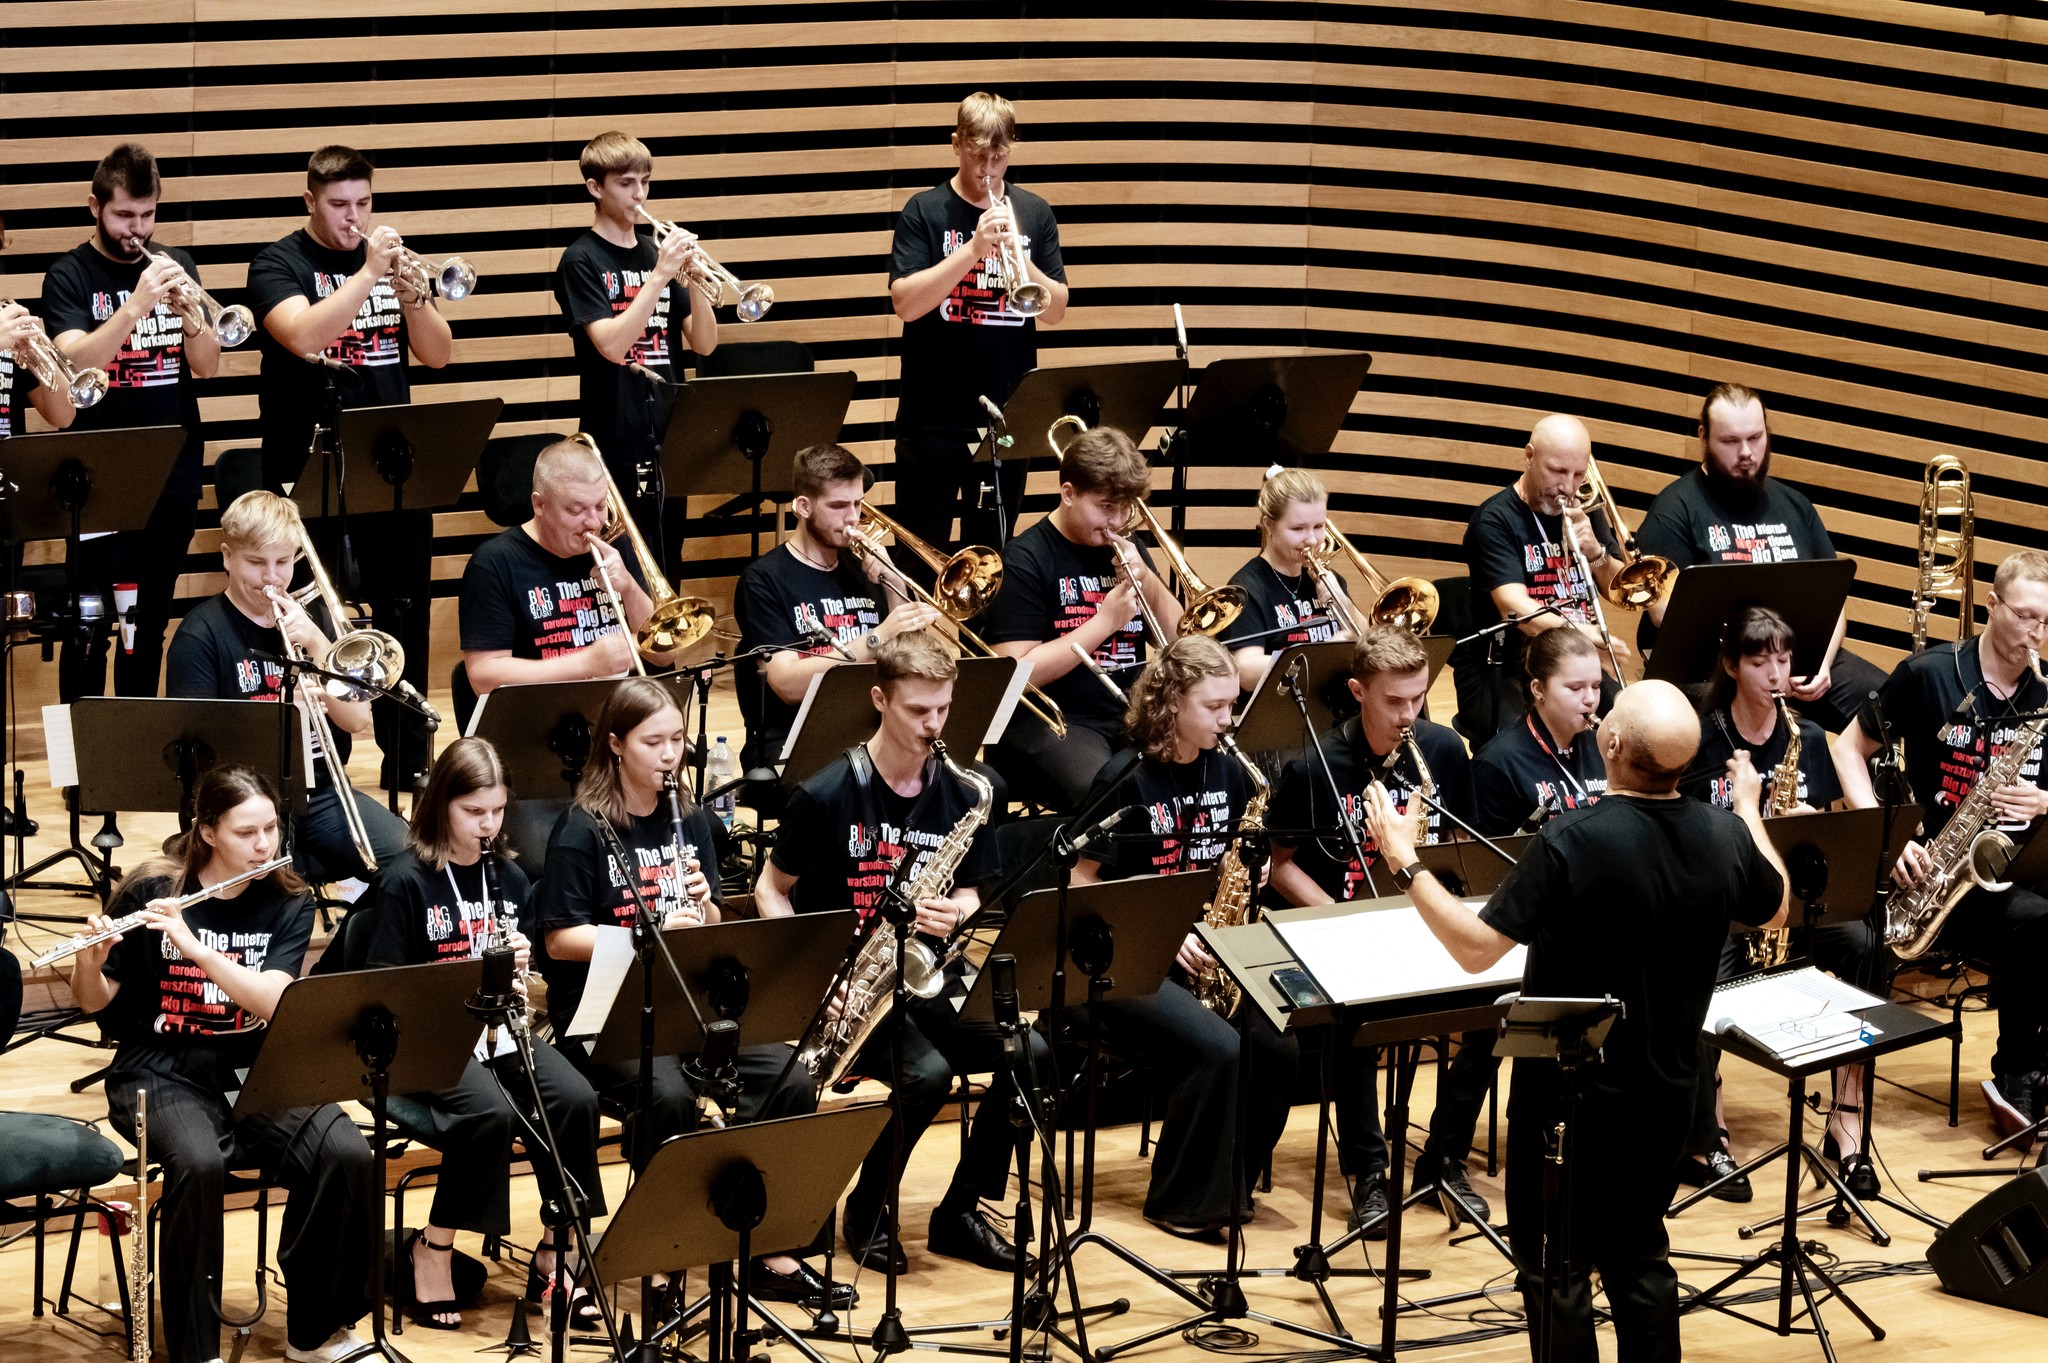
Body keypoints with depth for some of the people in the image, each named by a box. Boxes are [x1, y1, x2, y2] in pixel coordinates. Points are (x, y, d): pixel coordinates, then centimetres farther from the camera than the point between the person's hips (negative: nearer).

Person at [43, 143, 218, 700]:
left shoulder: (175, 267, 9)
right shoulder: (71, 274, -3)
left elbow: (206, 366, 3)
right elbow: (75, 363, -18)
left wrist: (189, 312, -16)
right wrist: (136, 304, -29)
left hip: (175, 475, 4)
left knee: (151, 617, 12)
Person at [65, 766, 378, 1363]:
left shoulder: (288, 905, 2)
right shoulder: (150, 892, -4)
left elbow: (271, 1000, -15)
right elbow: (94, 1001, 0)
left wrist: (191, 944, -27)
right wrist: (89, 960, -23)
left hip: (252, 1073, 3)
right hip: (162, 1073, -3)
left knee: (345, 1155, -24)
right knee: (199, 1162, -35)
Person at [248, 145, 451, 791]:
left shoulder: (389, 257, 11)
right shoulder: (280, 264, -3)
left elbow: (437, 353, 5)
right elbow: (304, 334, -23)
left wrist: (408, 291, -13)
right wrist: (368, 273, -23)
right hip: (310, 466, -4)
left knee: (404, 612, 7)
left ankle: (409, 756, 16)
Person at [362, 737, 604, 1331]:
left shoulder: (509, 878, 10)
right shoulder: (404, 882, -7)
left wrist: (521, 966, -9)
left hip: (499, 1030, 5)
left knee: (575, 1100, -23)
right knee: (491, 1111, -34)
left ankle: (554, 1253, -10)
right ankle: (430, 1253, -15)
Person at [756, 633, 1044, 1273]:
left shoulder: (962, 796, 6)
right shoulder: (826, 797, -7)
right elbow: (770, 891, 2)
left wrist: (954, 912, -10)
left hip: (929, 976, 5)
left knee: (1030, 1053, -20)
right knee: (927, 1072, -32)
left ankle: (960, 1211, -2)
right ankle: (868, 1211, -4)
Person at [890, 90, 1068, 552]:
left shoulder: (1033, 214, 6)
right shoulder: (925, 211, -2)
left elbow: (1055, 312, 2)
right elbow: (905, 303, -13)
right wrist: (973, 249, -22)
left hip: (1006, 415, 3)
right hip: (933, 416, -3)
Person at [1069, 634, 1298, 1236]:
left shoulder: (1230, 773, 8)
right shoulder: (1126, 780, -9)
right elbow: (1084, 885, -8)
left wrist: (1250, 880, -4)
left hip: (1213, 958, 6)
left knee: (1277, 1046, -20)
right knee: (1219, 1050, -29)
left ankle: (1231, 1182, 1)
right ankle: (1181, 1202, -11)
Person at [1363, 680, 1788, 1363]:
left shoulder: (1573, 841, -27)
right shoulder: (1725, 836, -9)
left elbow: (1474, 947, -23)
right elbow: (1774, 910, 13)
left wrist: (1405, 862, -13)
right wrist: (1749, 808, 27)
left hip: (1568, 1093, -6)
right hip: (1665, 1093, 6)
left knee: (1556, 1271, 7)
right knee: (1640, 1256, 21)